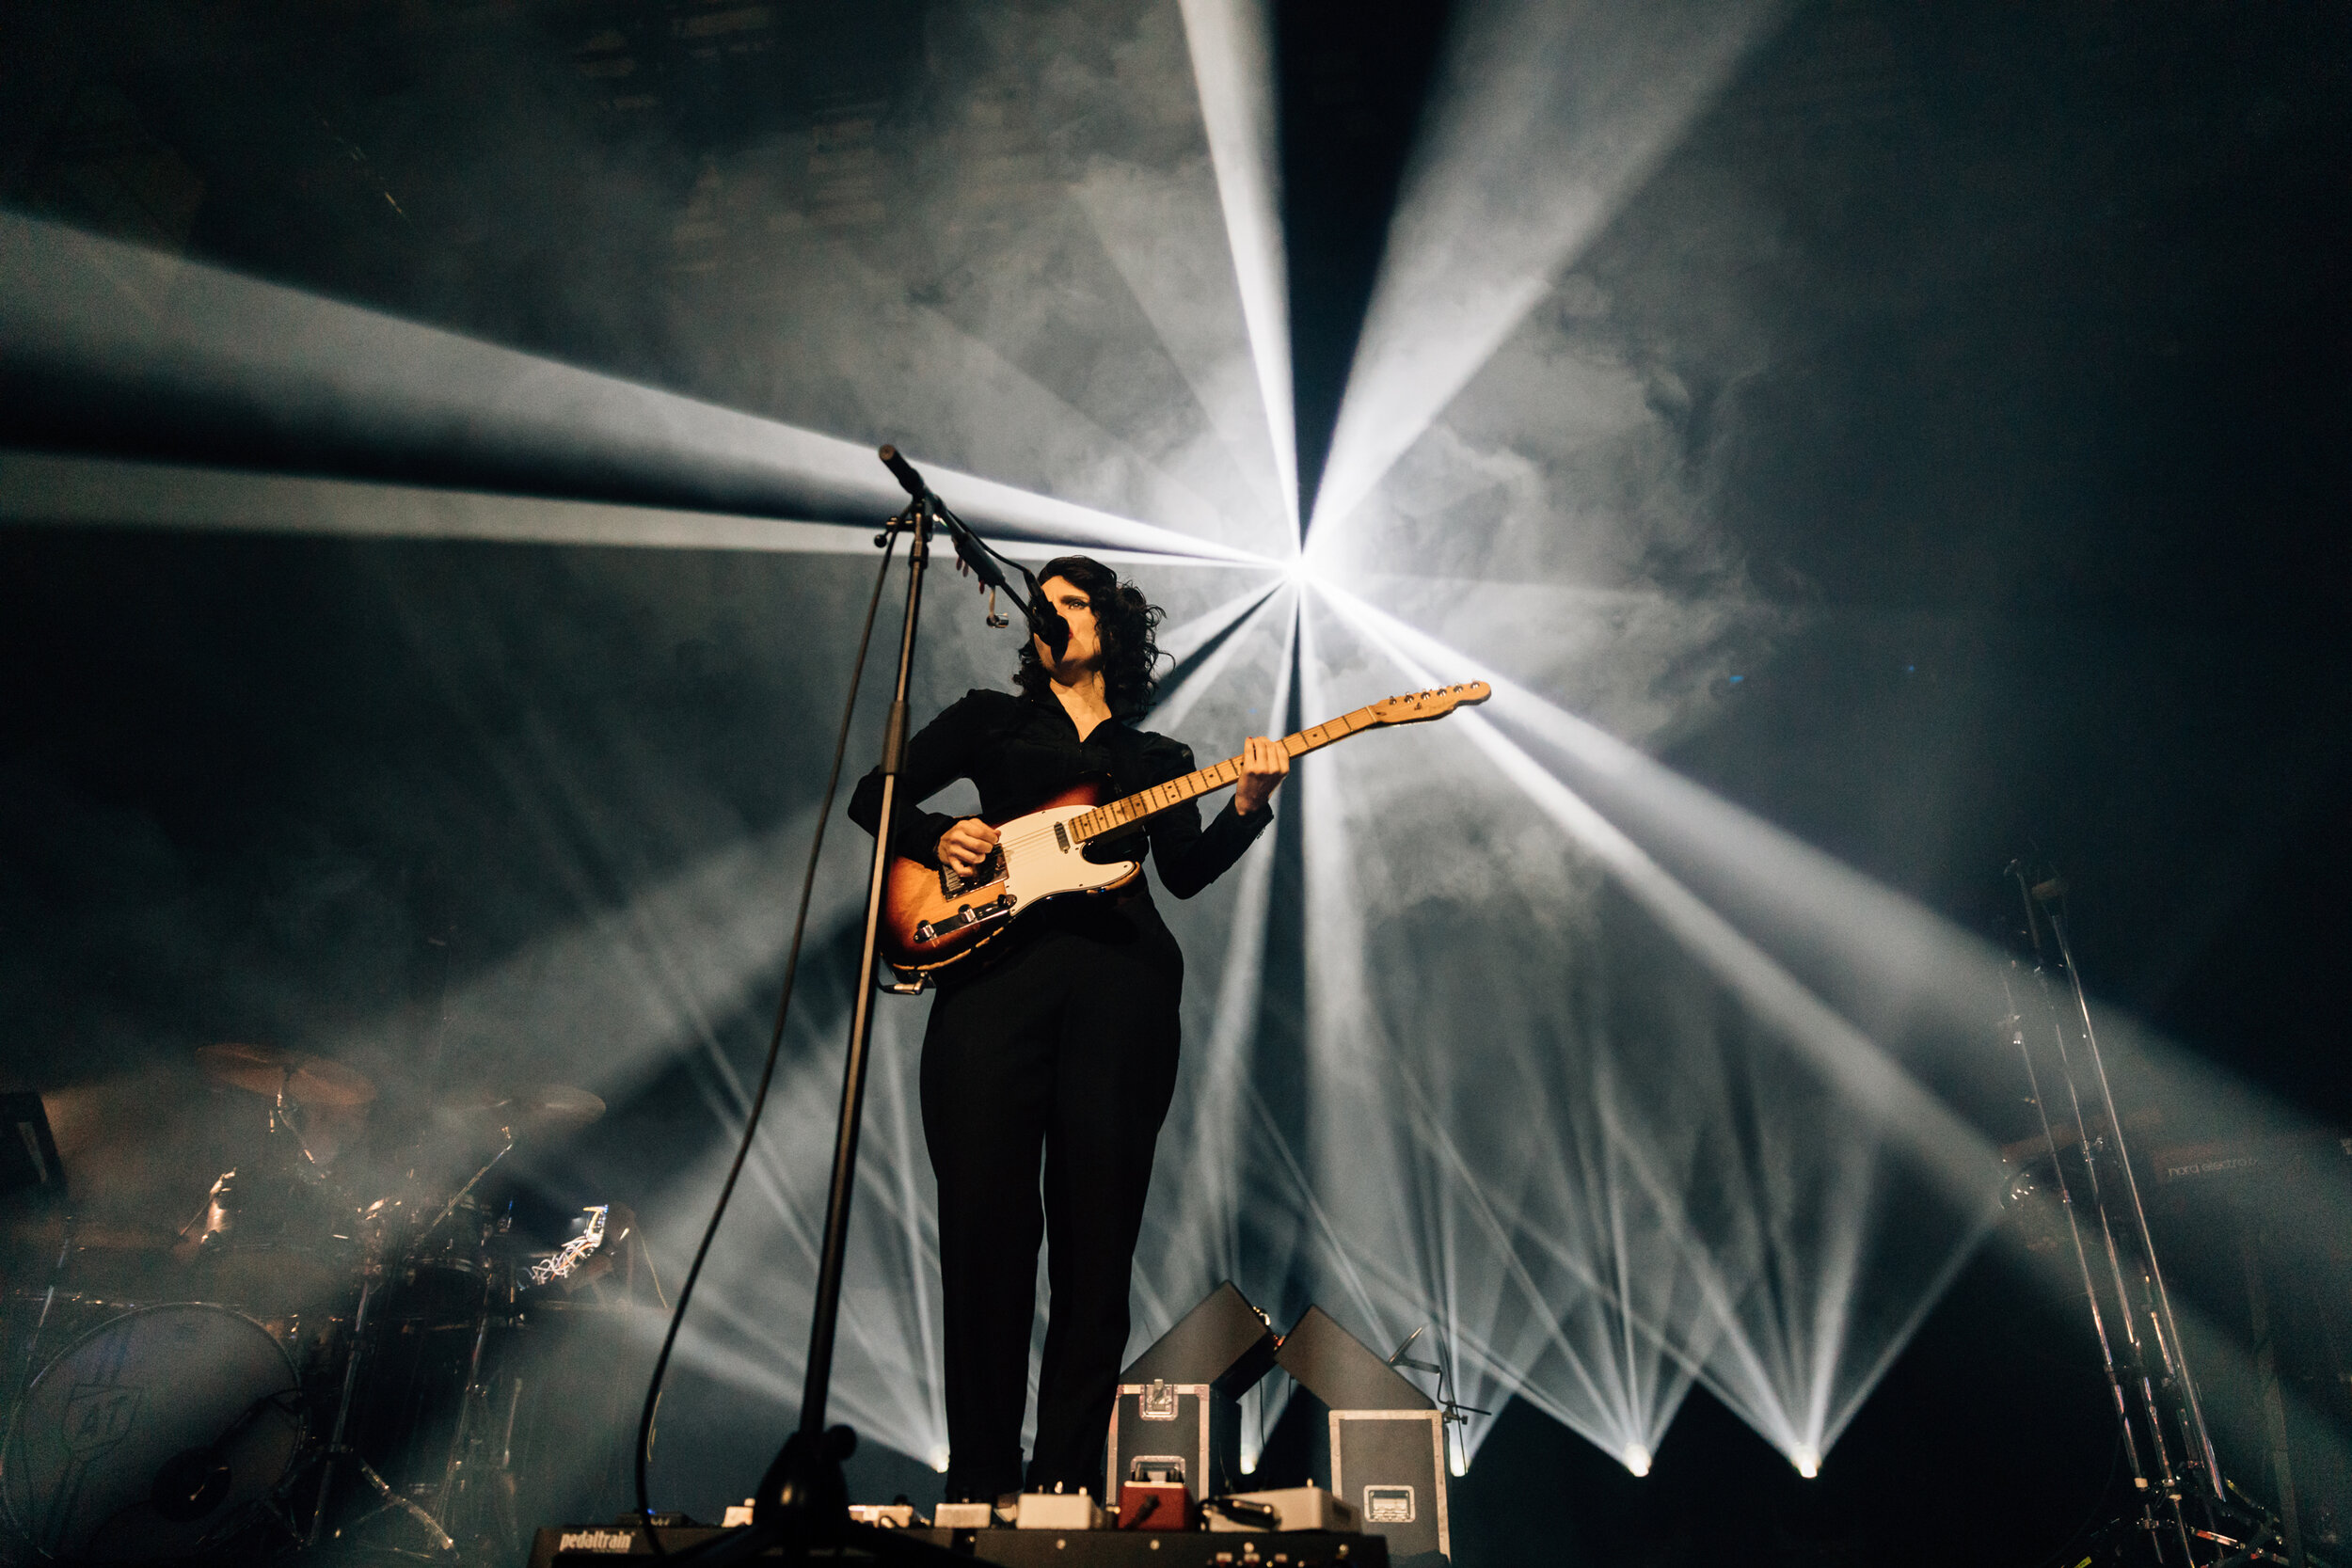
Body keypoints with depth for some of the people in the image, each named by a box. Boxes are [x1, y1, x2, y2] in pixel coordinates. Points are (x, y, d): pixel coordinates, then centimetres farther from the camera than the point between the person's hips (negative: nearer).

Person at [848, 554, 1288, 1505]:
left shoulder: (1157, 757, 23)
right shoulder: (991, 720, 22)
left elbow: (1186, 872, 7)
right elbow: (874, 795, 16)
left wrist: (1247, 806, -9)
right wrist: (936, 838, -3)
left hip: (1122, 975, 1)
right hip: (995, 963, -1)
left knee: (1096, 1232, -2)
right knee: (985, 1224, -5)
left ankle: (1068, 1480, 7)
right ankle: (980, 1482, 5)